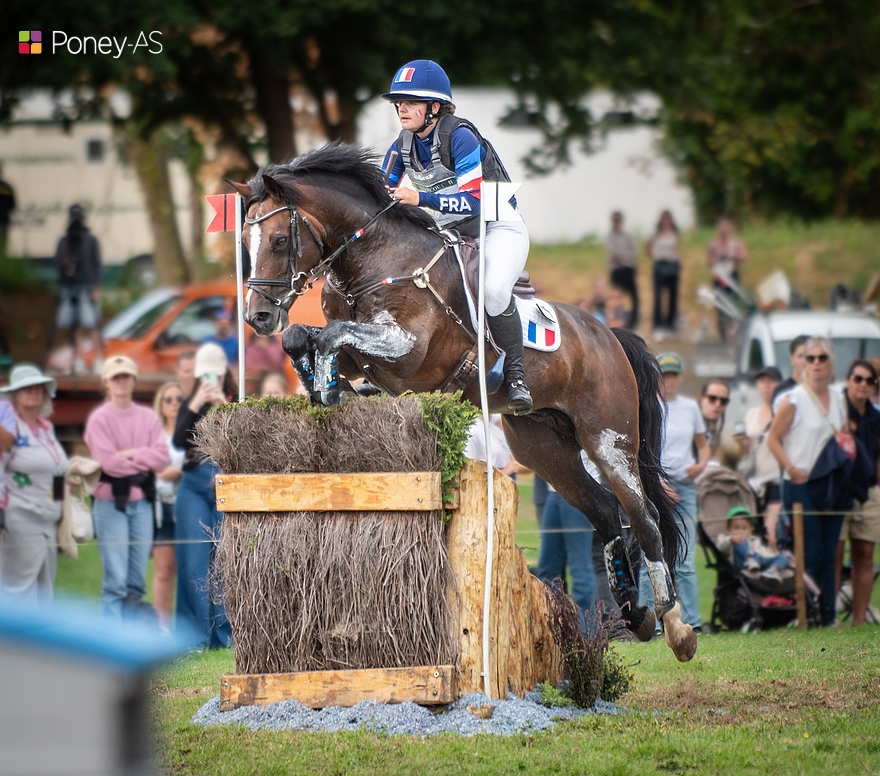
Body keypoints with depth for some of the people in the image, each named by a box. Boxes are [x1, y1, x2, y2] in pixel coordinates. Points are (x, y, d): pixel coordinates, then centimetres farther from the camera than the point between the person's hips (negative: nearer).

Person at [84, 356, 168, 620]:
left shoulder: (148, 417, 10)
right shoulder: (99, 418, -2)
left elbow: (162, 458, 0)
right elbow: (109, 462, -11)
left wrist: (131, 455, -10)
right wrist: (143, 463, -1)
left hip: (142, 501, 4)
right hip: (111, 501, -4)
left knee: (137, 580, 4)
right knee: (116, 578, -9)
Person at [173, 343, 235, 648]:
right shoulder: (190, 405, 11)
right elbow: (179, 440, -4)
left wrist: (224, 407, -17)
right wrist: (196, 405, -14)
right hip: (194, 487, 1)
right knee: (195, 562, -2)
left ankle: (227, 633, 5)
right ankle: (196, 635, 1)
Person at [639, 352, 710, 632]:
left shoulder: (690, 407, 12)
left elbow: (703, 445, 21)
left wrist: (701, 464, -1)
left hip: (684, 485, 3)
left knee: (685, 559, 0)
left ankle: (692, 620, -1)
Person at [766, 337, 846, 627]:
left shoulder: (837, 400, 13)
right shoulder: (794, 399, -5)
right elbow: (773, 439, -6)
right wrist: (791, 468, -16)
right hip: (802, 486, -6)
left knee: (829, 555, 6)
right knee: (809, 556, -7)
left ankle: (828, 615, 9)